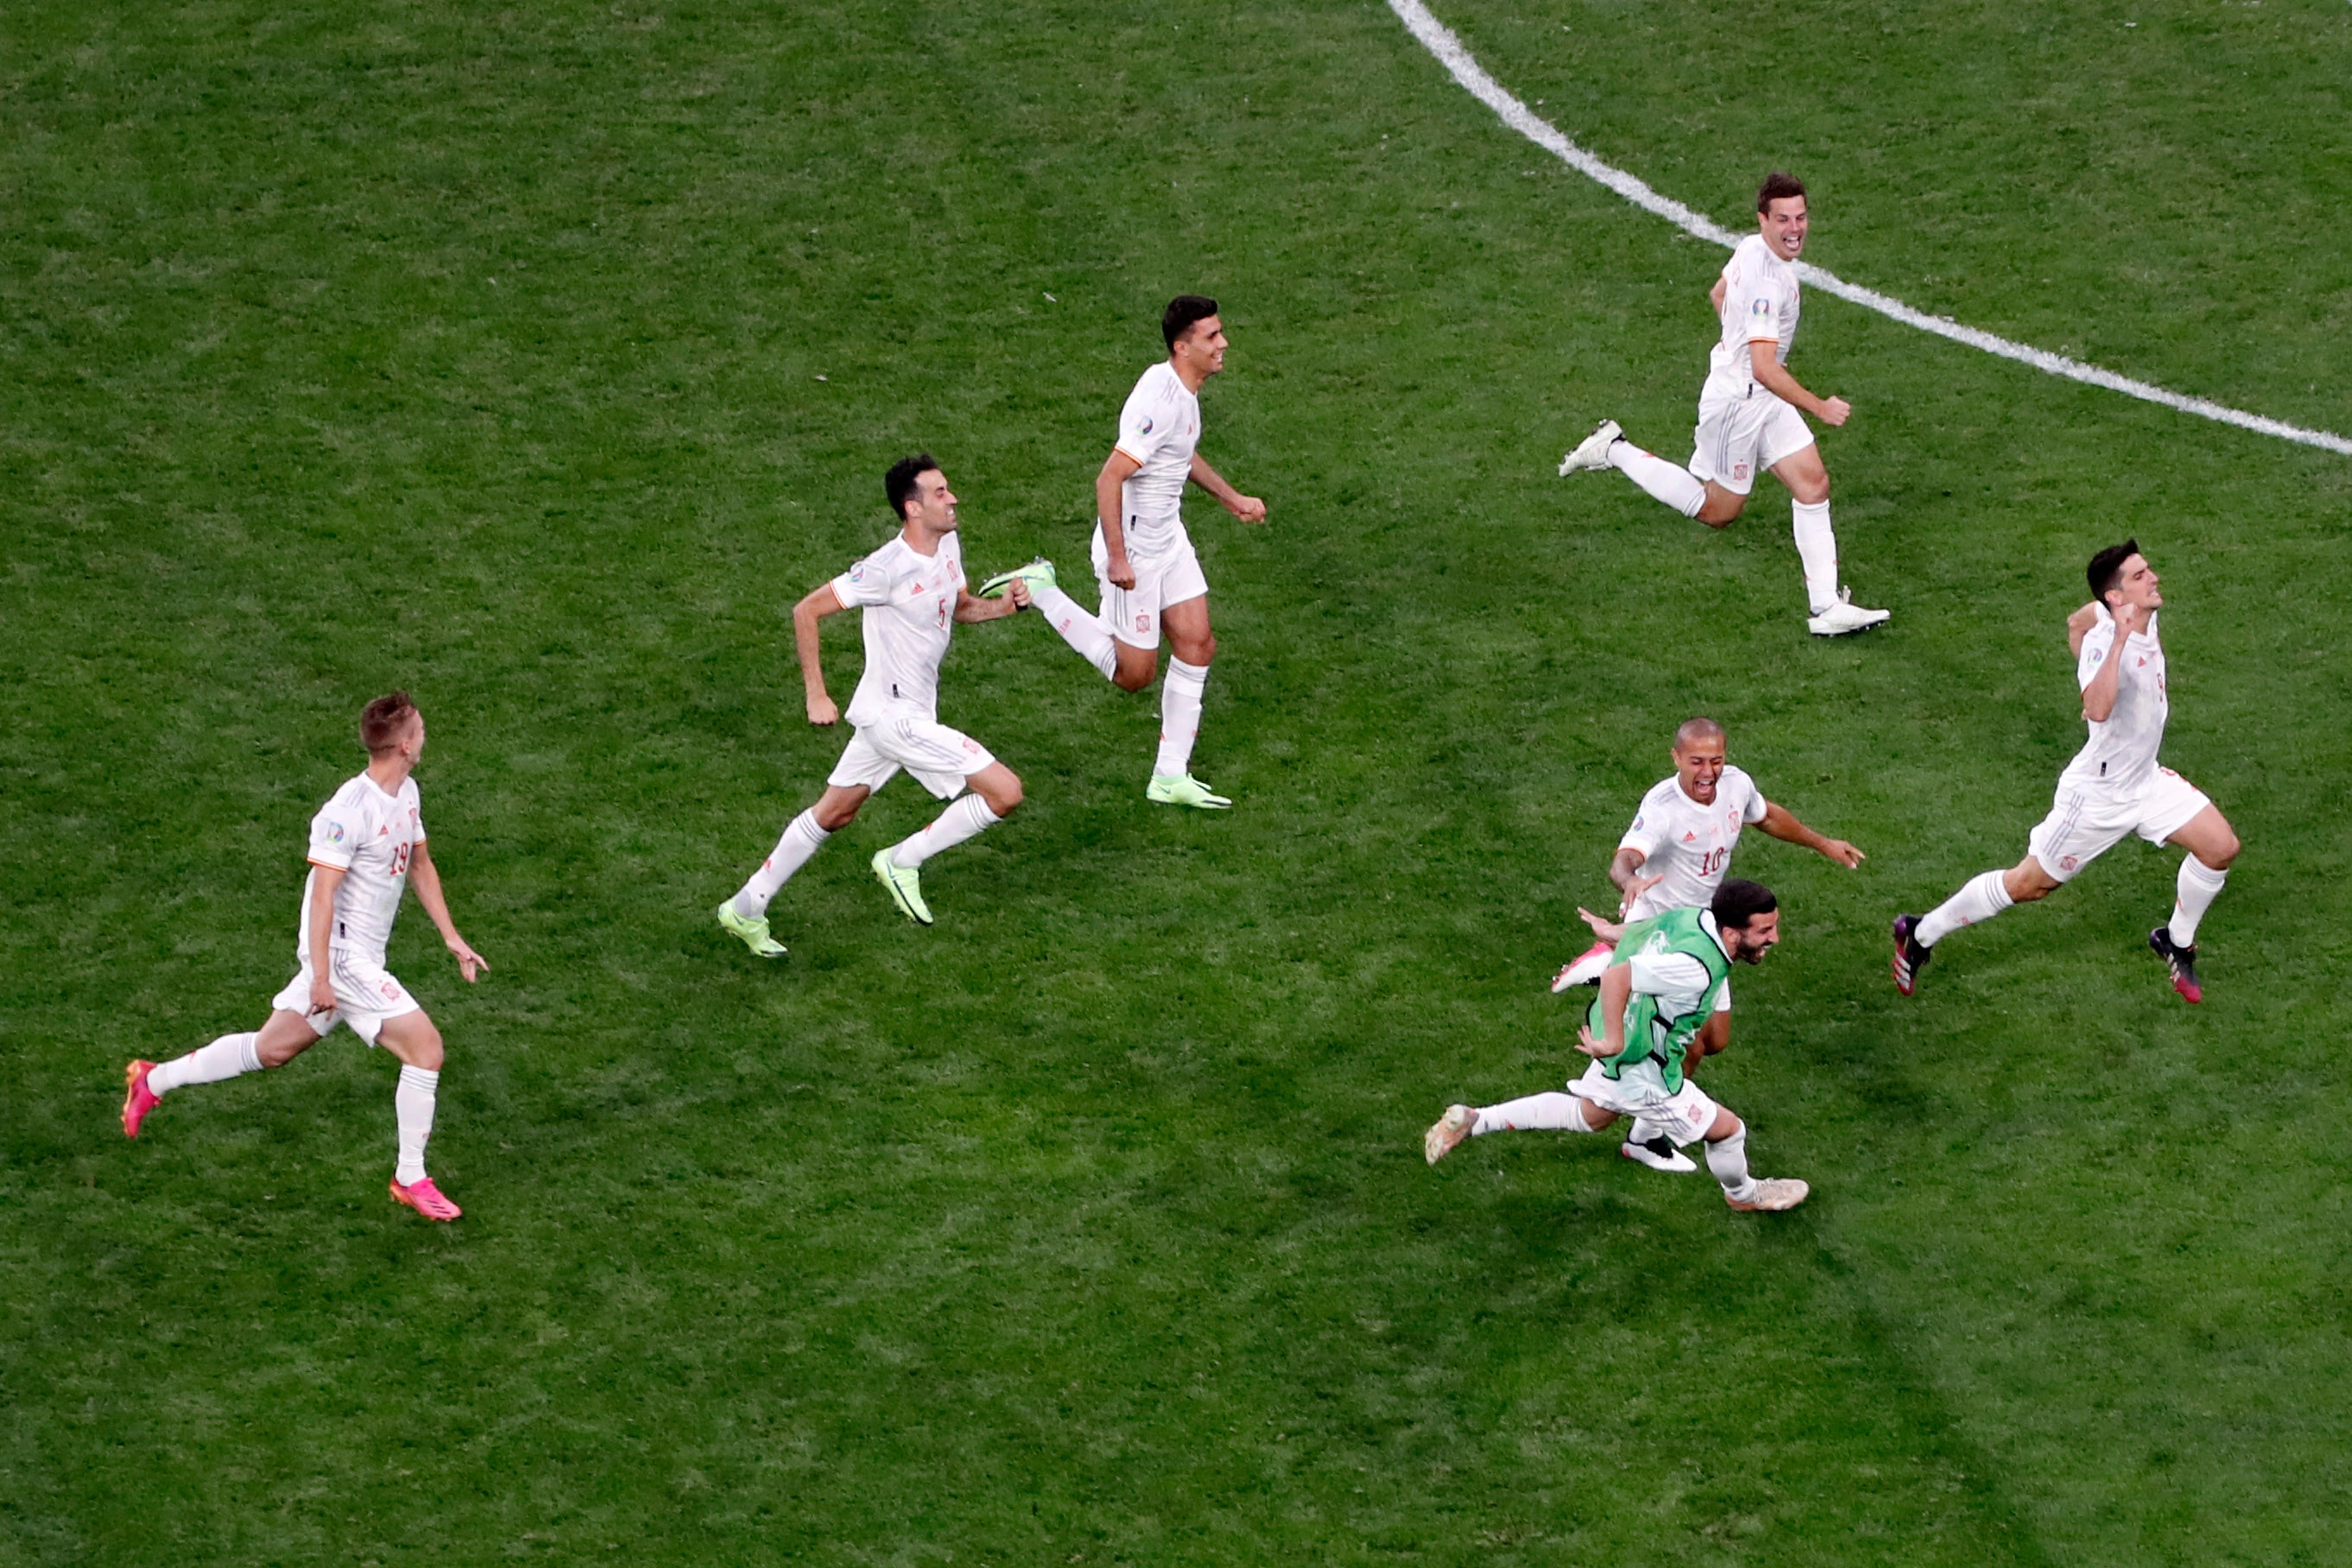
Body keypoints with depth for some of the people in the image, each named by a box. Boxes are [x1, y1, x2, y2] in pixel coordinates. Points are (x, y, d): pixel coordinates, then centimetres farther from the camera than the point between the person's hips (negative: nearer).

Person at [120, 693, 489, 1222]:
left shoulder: (406, 792, 8)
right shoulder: (348, 811, -22)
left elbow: (421, 865, 21)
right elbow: (322, 896, -22)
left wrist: (452, 938, 19)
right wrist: (320, 977, -23)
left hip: (361, 956, 9)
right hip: (341, 955, -9)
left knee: (272, 1049, 17)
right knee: (425, 1044, -11)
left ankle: (154, 1080, 31)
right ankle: (410, 1179, 0)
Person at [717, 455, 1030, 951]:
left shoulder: (947, 545, 3)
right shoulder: (888, 569, -23)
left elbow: (960, 607, 21)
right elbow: (806, 611, -17)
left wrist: (1004, 605, 0)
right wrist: (816, 695, -17)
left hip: (901, 712, 9)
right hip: (895, 718, -9)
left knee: (833, 813, 20)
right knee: (1005, 792, -11)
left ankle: (747, 908, 30)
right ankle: (903, 861, 3)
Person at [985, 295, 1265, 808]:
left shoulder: (1183, 389, 4)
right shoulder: (1159, 401, -27)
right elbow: (1108, 480, -28)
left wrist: (1232, 498, 26)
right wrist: (1117, 558, -28)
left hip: (1169, 537, 9)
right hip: (1133, 546, -9)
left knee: (1197, 646, 7)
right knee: (1133, 674, 3)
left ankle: (1170, 778, 15)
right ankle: (1038, 590, 13)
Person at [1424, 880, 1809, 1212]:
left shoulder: (1692, 917, -9)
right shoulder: (1695, 969, -36)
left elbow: (1634, 932, 9)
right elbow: (1617, 977, -43)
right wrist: (1614, 1042, -37)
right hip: (1644, 1074, -9)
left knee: (1587, 1116, 34)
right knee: (1727, 1130, 13)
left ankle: (1472, 1120, 32)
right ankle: (1743, 1194, 44)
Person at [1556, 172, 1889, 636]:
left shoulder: (1751, 249, 1)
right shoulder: (1766, 282, -29)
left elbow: (1718, 294, 21)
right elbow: (1764, 368, -32)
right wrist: (1820, 408, -26)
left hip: (1764, 399, 9)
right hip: (1737, 400, -9)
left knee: (1813, 484, 2)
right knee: (1717, 509, 7)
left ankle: (1825, 607, 2)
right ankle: (1615, 452, 18)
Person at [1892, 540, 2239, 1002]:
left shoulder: (2145, 617, -4)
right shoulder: (2104, 640, -30)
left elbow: (2079, 621, 17)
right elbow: (2097, 710, -50)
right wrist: (2120, 640, -50)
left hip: (2146, 781, 8)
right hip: (2097, 793, -8)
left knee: (2220, 847, -2)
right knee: (2028, 885, 3)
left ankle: (2176, 943, 21)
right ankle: (1921, 934, 21)